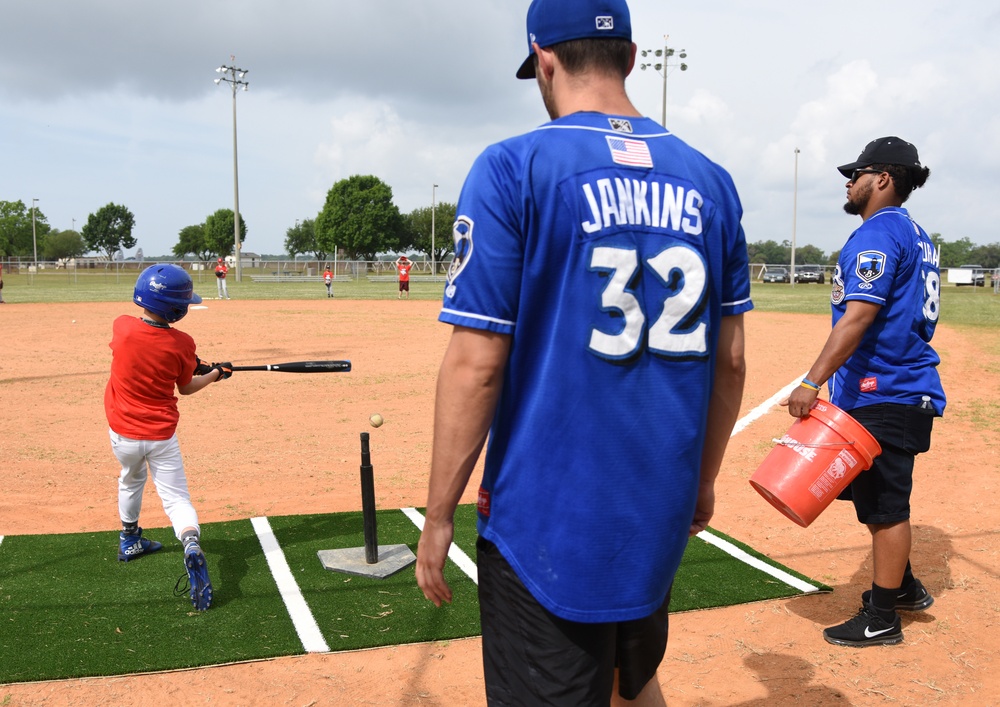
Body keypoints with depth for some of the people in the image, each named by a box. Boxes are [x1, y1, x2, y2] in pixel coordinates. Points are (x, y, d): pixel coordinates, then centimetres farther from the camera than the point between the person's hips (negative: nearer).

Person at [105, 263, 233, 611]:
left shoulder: (122, 326, -12)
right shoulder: (181, 344, -15)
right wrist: (215, 374, 16)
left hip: (122, 433, 3)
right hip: (161, 436, -2)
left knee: (130, 480, 30)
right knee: (176, 498, 3)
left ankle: (129, 541, 46)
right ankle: (192, 547, -25)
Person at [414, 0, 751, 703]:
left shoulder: (512, 170, -11)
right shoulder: (710, 182, 4)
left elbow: (477, 364, -15)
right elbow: (730, 360, 7)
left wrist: (438, 516, -6)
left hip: (546, 525, -5)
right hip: (659, 515, 6)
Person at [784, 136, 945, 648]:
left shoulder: (877, 233, -14)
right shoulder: (915, 235, 17)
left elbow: (858, 317, -25)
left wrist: (814, 381, -29)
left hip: (884, 396, -10)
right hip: (898, 389, 10)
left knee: (885, 504, -1)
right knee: (877, 497, 22)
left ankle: (881, 619, 10)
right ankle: (902, 587, 36)